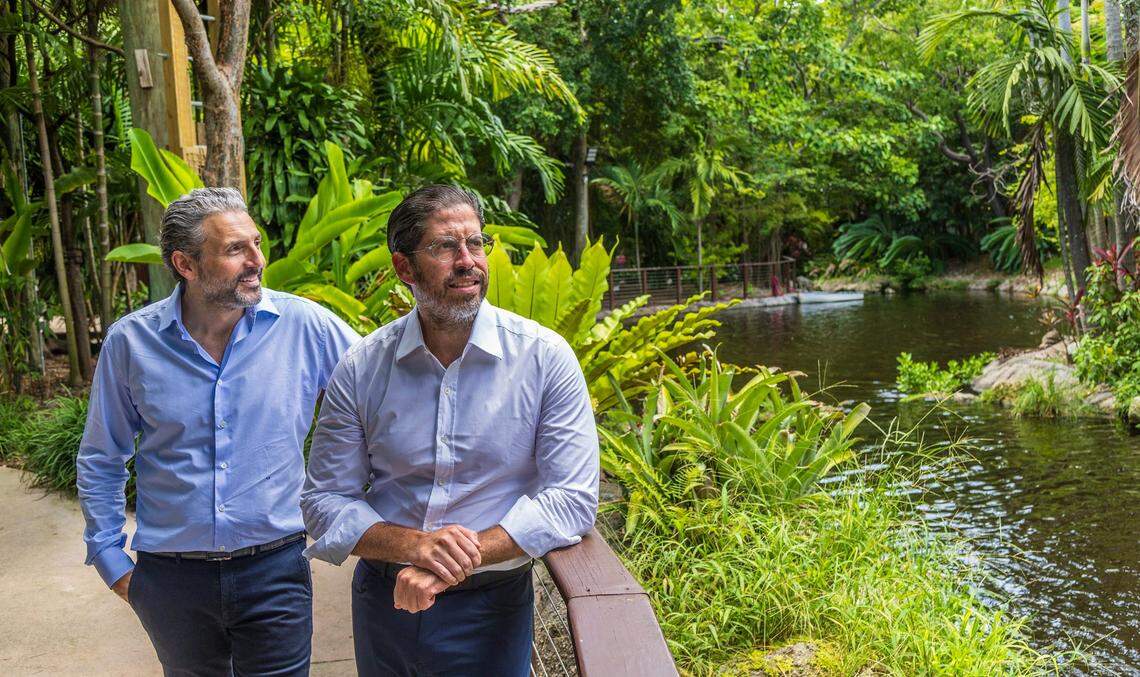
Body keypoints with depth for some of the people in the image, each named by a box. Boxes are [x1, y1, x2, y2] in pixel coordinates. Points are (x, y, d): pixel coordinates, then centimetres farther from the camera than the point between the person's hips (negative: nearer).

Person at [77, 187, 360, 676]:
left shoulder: (305, 325, -9)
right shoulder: (130, 341, -4)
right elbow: (99, 461, 8)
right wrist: (111, 561, 6)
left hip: (274, 568, -1)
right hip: (171, 578, 2)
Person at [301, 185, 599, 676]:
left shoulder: (545, 358, -11)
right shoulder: (360, 368, -5)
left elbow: (572, 500, -15)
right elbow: (324, 500, -4)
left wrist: (454, 564, -24)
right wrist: (413, 545, -23)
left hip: (487, 609, -2)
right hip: (382, 600, 3)